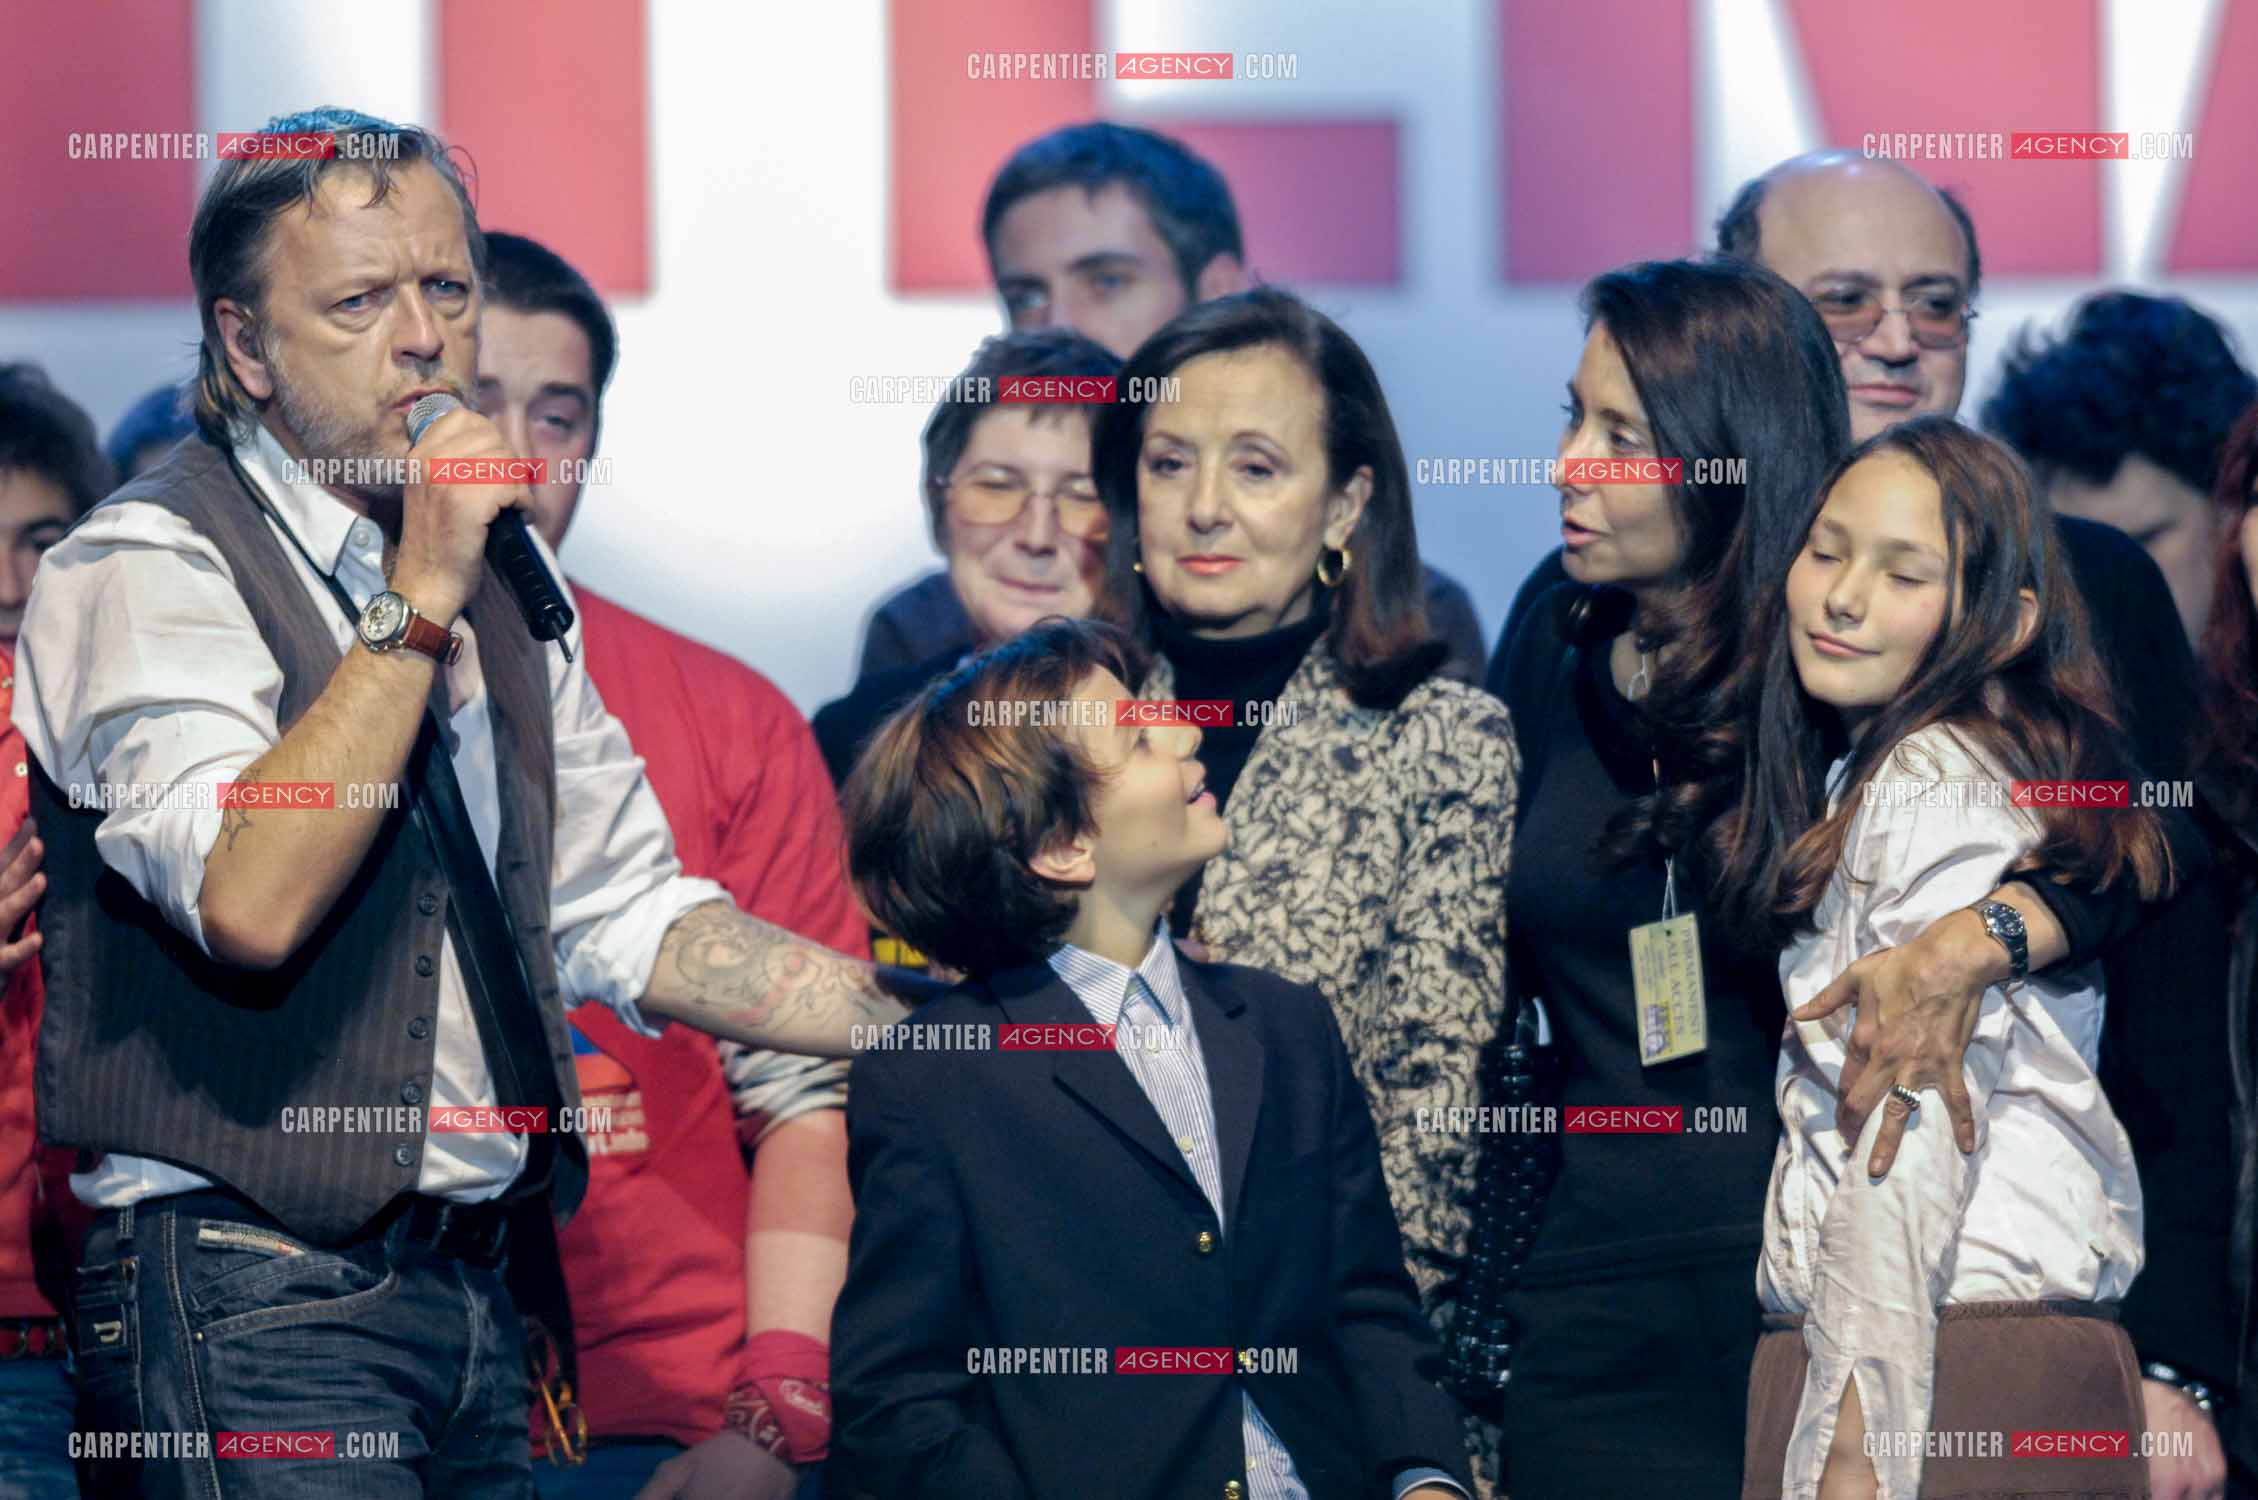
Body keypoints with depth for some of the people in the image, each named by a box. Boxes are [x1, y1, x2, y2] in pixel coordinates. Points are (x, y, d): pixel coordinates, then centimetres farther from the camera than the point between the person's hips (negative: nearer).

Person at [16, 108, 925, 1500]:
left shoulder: (501, 586, 17)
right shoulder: (150, 564, -8)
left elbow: (622, 916, 20)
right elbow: (250, 902, -23)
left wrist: (940, 1020, 10)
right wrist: (418, 603, -20)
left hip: (473, 1283, 7)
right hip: (259, 1294, -7)